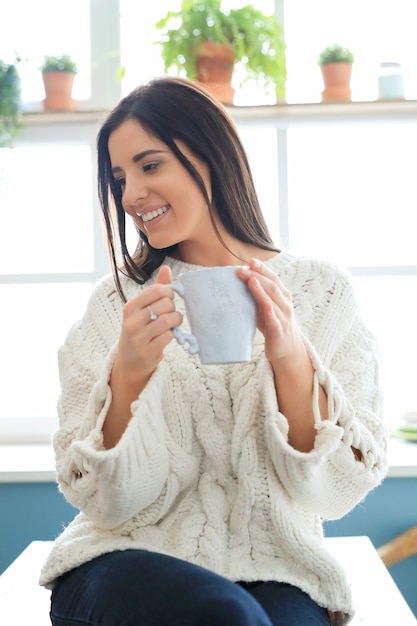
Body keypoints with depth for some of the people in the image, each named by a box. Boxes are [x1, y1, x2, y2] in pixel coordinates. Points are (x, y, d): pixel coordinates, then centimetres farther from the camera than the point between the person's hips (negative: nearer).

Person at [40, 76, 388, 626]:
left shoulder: (322, 291, 1)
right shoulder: (118, 303, 2)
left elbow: (339, 491, -4)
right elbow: (112, 502, -4)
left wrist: (291, 361, -21)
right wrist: (127, 374, -21)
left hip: (274, 574, 2)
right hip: (133, 560, -1)